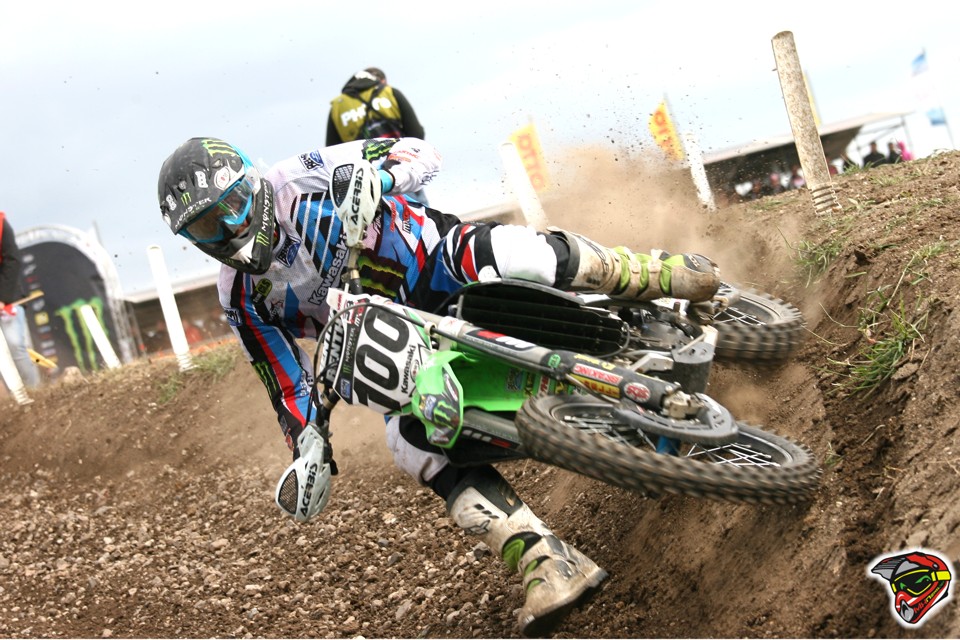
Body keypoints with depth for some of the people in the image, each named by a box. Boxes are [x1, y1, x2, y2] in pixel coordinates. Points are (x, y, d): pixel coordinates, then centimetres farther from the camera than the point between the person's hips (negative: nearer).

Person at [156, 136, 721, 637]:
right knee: (411, 441, -23)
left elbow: (420, 154, -9)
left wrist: (378, 173, -30)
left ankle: (666, 277, -17)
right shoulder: (244, 298, -1)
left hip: (440, 263, -3)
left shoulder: (300, 180, -12)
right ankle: (551, 565, -28)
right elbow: (288, 385, 1)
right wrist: (309, 450, -15)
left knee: (513, 252, -36)